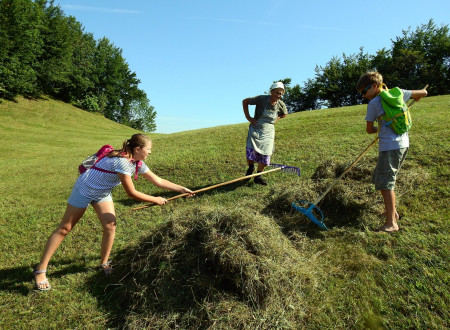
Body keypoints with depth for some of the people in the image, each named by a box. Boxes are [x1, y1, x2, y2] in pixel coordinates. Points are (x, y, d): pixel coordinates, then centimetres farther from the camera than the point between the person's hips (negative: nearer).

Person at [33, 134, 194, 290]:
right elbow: (132, 193, -29)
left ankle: (104, 264, 18)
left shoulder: (138, 163, -8)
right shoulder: (121, 162, -34)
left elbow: (158, 181, -3)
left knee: (110, 227, -2)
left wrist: (182, 189, -6)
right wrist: (156, 200, -20)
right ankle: (40, 270, 15)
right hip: (85, 189, -7)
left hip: (102, 193, 7)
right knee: (64, 228, 2)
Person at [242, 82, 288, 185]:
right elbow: (245, 101, -4)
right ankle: (251, 168, 21)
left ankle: (258, 176, 14)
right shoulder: (261, 99, -15)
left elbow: (284, 114, 21)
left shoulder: (281, 104, -3)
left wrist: (275, 120, 6)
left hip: (268, 132, 3)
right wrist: (248, 117, -7)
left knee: (265, 155, -4)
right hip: (255, 130, -3)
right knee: (250, 152, -13)